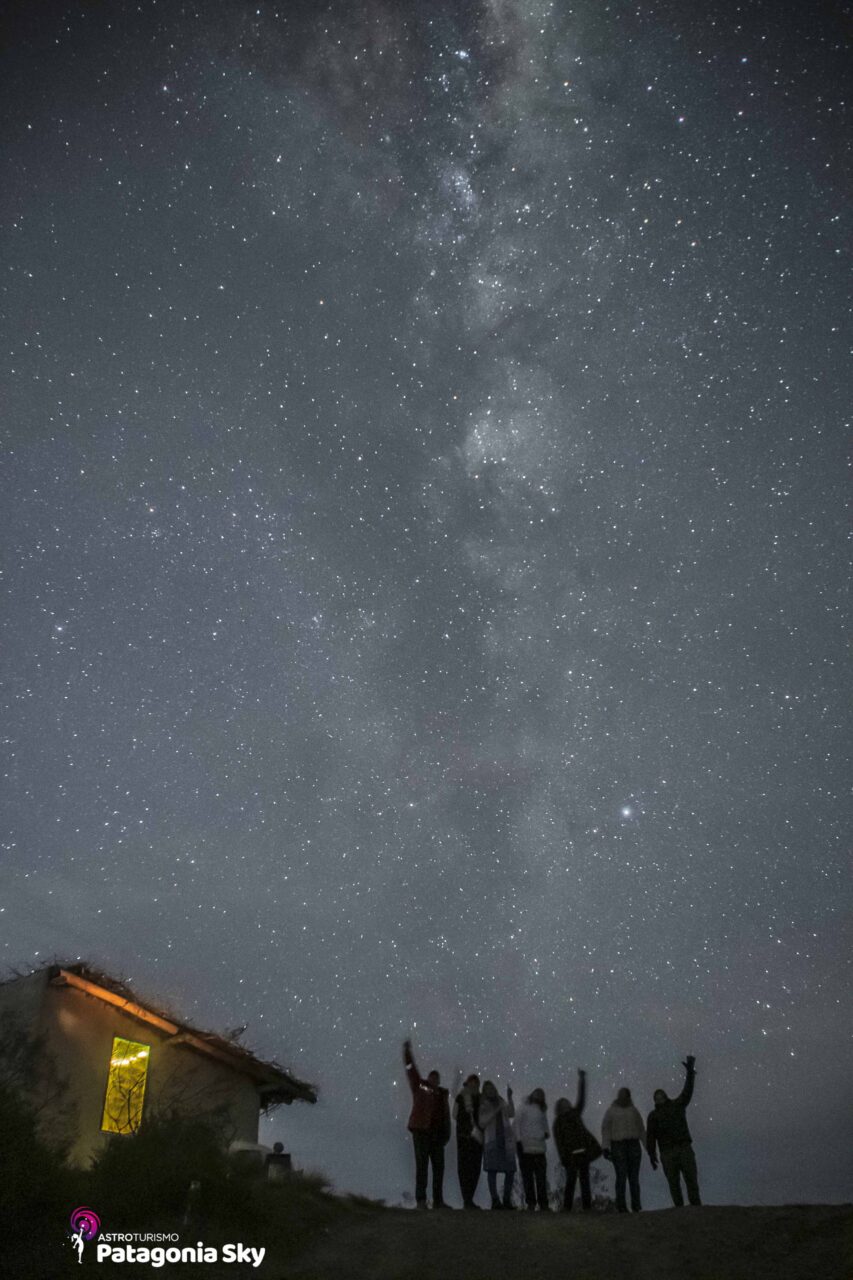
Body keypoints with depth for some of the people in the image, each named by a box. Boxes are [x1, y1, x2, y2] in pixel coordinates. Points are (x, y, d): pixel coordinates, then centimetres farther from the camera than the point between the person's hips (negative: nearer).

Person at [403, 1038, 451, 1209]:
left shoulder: (442, 1093, 15)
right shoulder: (420, 1086, 4)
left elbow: (446, 1115, 13)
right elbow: (411, 1069, 0)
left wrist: (446, 1134, 5)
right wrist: (407, 1052, -4)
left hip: (437, 1133, 5)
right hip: (421, 1131, -5)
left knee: (439, 1166, 8)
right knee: (422, 1165, -6)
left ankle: (438, 1200, 16)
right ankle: (420, 1200, -3)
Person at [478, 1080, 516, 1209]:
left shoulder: (503, 1104, 17)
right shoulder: (484, 1107, 10)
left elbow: (511, 1114, -1)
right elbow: (482, 1123, -3)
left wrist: (509, 1098, -13)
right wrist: (495, 1112, -11)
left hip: (506, 1141, 3)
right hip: (491, 1142, -3)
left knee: (510, 1171, -1)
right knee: (492, 1170, -9)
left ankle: (507, 1199, 10)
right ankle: (495, 1200, -3)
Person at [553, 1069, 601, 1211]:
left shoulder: (575, 1114, 16)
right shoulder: (558, 1123, 5)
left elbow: (581, 1098, 12)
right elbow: (558, 1141, -2)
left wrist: (582, 1079, 6)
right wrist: (563, 1158, -12)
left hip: (583, 1152, 4)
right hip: (571, 1155, -4)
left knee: (584, 1179, 4)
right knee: (571, 1180, -6)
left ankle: (587, 1206, 7)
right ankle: (567, 1207, 0)